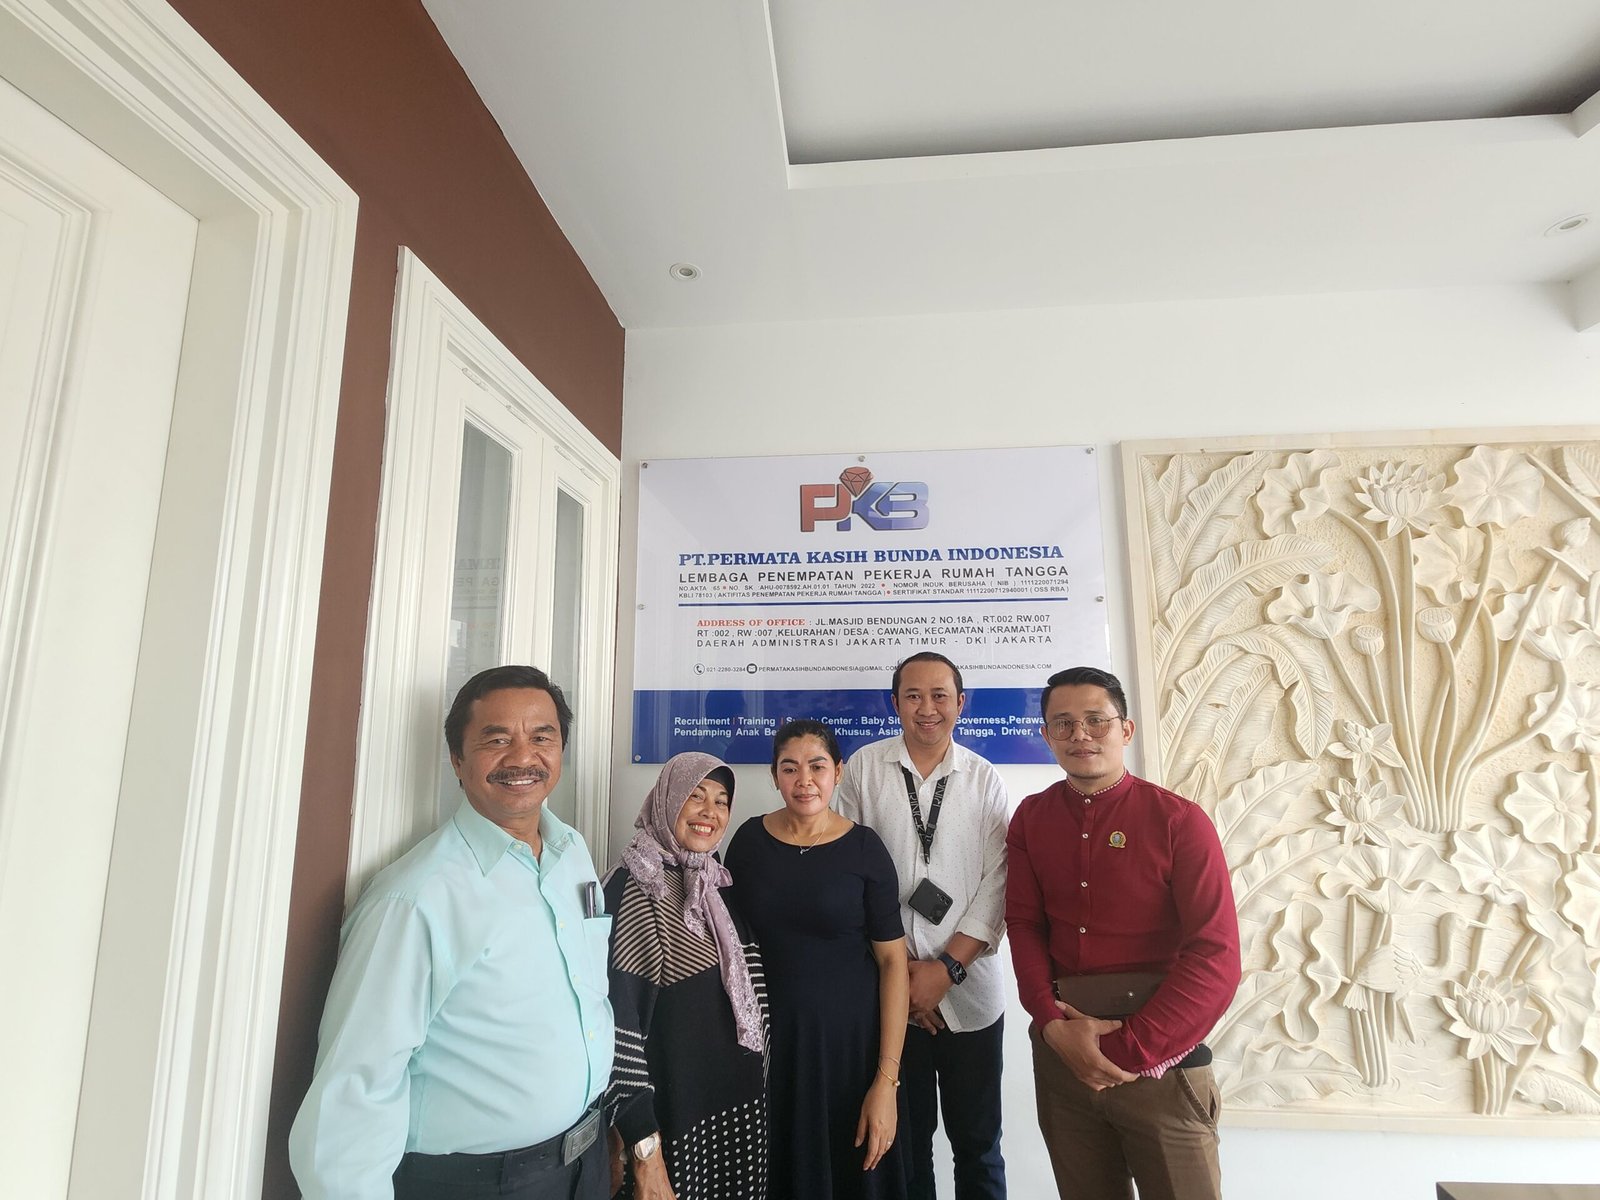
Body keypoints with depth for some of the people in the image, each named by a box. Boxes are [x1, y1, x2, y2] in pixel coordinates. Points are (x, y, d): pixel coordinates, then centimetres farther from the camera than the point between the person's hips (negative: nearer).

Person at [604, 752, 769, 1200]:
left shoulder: (720, 885, 3)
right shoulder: (629, 887, -19)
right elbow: (616, 1023, -20)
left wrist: (757, 1090, 12)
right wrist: (643, 1147, -18)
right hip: (673, 1112, -6)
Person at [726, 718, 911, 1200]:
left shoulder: (864, 848, -11)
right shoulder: (749, 840, -4)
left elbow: (893, 961, -10)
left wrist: (887, 1080, -13)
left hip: (848, 1039, -2)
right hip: (766, 1038, 2)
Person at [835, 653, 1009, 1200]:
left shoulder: (985, 778, -1)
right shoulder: (863, 769, -5)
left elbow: (997, 883, -2)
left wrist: (947, 968, -9)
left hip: (968, 990, 1)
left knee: (979, 1145, 14)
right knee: (904, 1139, 16)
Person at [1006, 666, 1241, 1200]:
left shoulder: (1179, 821, -11)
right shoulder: (1031, 818, 1)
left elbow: (1216, 956, -14)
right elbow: (1023, 924, 1)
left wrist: (1127, 1048, -15)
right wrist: (1052, 1022, -13)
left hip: (1159, 1050, -3)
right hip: (1061, 1048, 4)